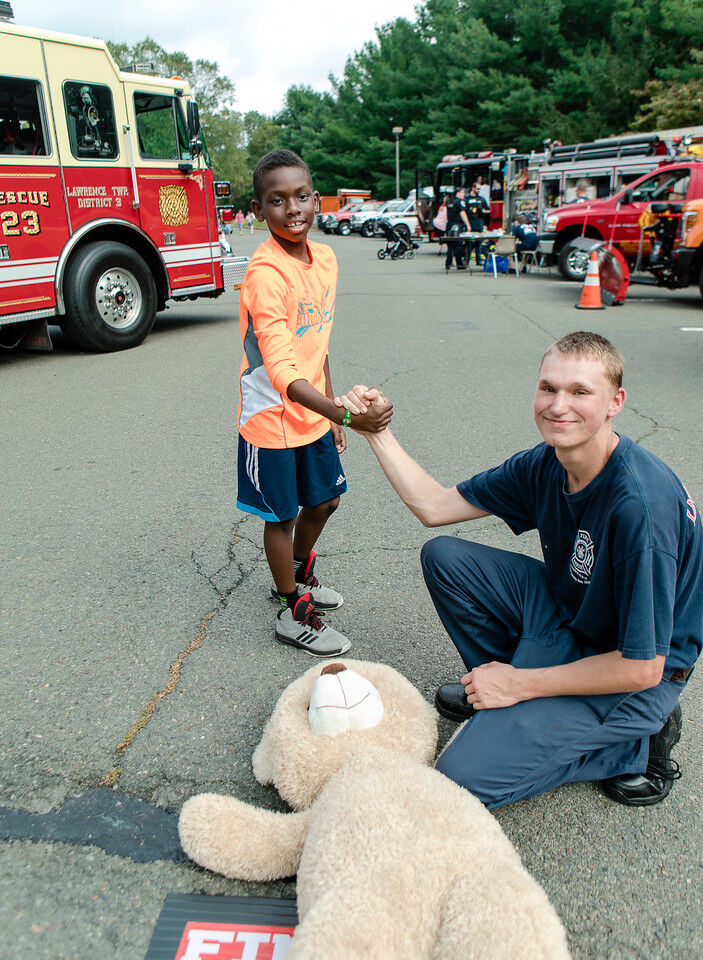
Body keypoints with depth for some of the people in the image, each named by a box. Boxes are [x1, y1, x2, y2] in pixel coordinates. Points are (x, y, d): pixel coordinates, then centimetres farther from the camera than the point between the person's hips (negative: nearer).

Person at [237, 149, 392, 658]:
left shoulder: (325, 257, 0)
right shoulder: (264, 274, -24)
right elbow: (284, 375, -32)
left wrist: (331, 411, 12)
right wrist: (344, 414, -42)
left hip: (314, 413, 7)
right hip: (272, 417, -7)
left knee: (324, 500, 20)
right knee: (282, 515, 8)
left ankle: (298, 574, 47)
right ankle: (293, 612, 28)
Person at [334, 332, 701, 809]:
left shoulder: (642, 504, -32)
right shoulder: (545, 465, -7)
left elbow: (642, 668, -27)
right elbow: (435, 506, 1)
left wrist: (519, 685, -18)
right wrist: (377, 431, -7)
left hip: (634, 674, -7)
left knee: (464, 775, -16)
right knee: (444, 557, -2)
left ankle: (635, 745, 2)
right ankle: (496, 688, 15)